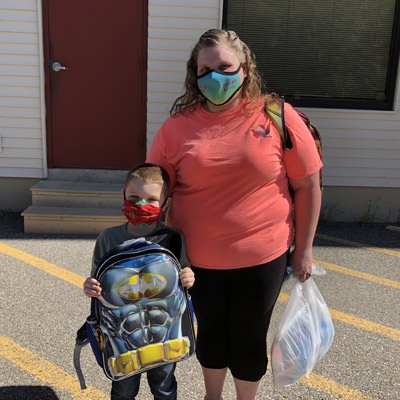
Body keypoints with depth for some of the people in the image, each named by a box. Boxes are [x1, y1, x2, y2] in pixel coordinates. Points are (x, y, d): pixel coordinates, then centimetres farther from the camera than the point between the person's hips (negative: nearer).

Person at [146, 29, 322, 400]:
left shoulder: (278, 117, -9)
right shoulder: (177, 127, -5)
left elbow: (307, 186, -3)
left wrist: (303, 250, -1)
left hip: (261, 258, -1)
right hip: (197, 261, 2)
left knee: (249, 341, 17)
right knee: (211, 334, 23)